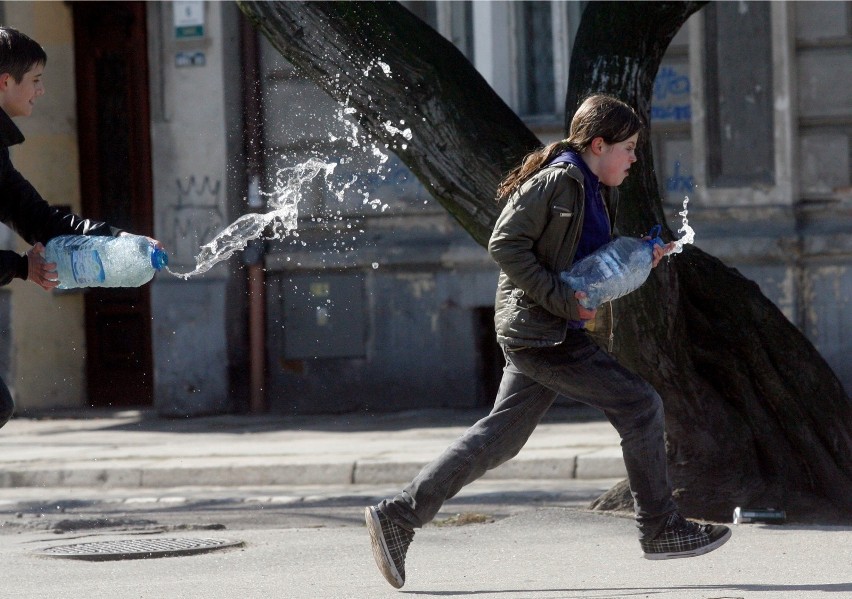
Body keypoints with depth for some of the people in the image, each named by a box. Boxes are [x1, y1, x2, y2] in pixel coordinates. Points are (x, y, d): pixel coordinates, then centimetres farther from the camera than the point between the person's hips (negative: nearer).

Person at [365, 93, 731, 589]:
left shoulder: (601, 194, 18)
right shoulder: (553, 183, -12)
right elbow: (505, 244, -17)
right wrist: (561, 299, -21)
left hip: (556, 335, 10)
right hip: (540, 331, -10)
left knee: (500, 438, 8)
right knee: (640, 405, -8)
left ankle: (399, 516, 10)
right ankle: (660, 529, 1)